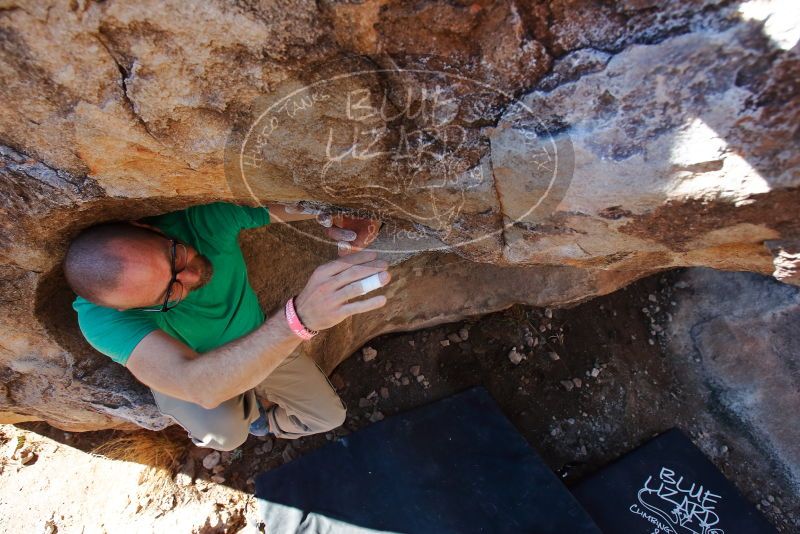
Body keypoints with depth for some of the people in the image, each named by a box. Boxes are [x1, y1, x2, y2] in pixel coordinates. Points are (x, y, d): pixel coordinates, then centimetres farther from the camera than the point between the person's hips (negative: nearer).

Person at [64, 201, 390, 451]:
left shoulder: (204, 217, -32)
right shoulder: (100, 316, -38)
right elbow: (200, 387, -53)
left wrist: (338, 220, -46)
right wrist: (299, 317, -68)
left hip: (260, 345, 3)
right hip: (182, 372, -2)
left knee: (329, 417, 3)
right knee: (225, 431, -34)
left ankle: (264, 422, 35)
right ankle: (248, 413, 5)